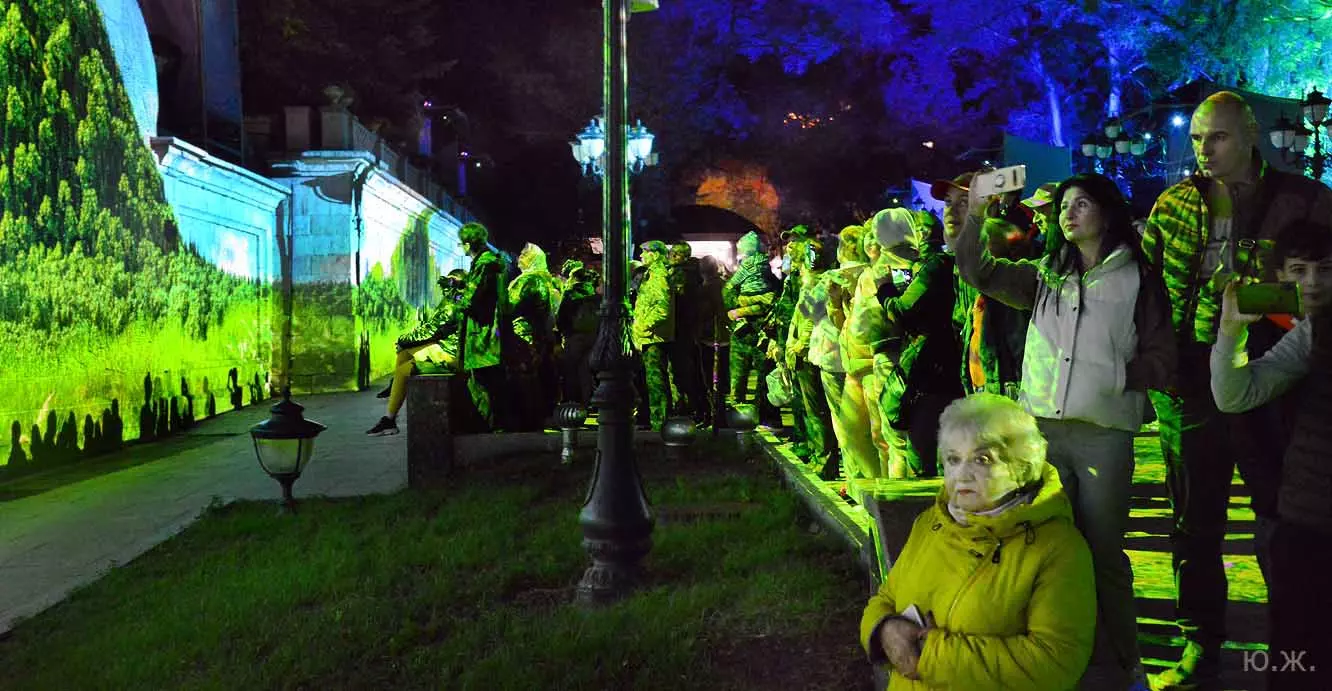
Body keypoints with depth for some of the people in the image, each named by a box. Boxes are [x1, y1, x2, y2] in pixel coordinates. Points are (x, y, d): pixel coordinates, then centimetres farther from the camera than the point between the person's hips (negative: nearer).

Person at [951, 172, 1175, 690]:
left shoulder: (1138, 280, 2)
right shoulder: (1046, 277, 14)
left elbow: (1161, 361, 0)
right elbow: (979, 273, 8)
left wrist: (1112, 376, -14)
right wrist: (975, 212, -1)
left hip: (1104, 435, -4)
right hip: (1042, 429, 4)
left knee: (1102, 553, 3)